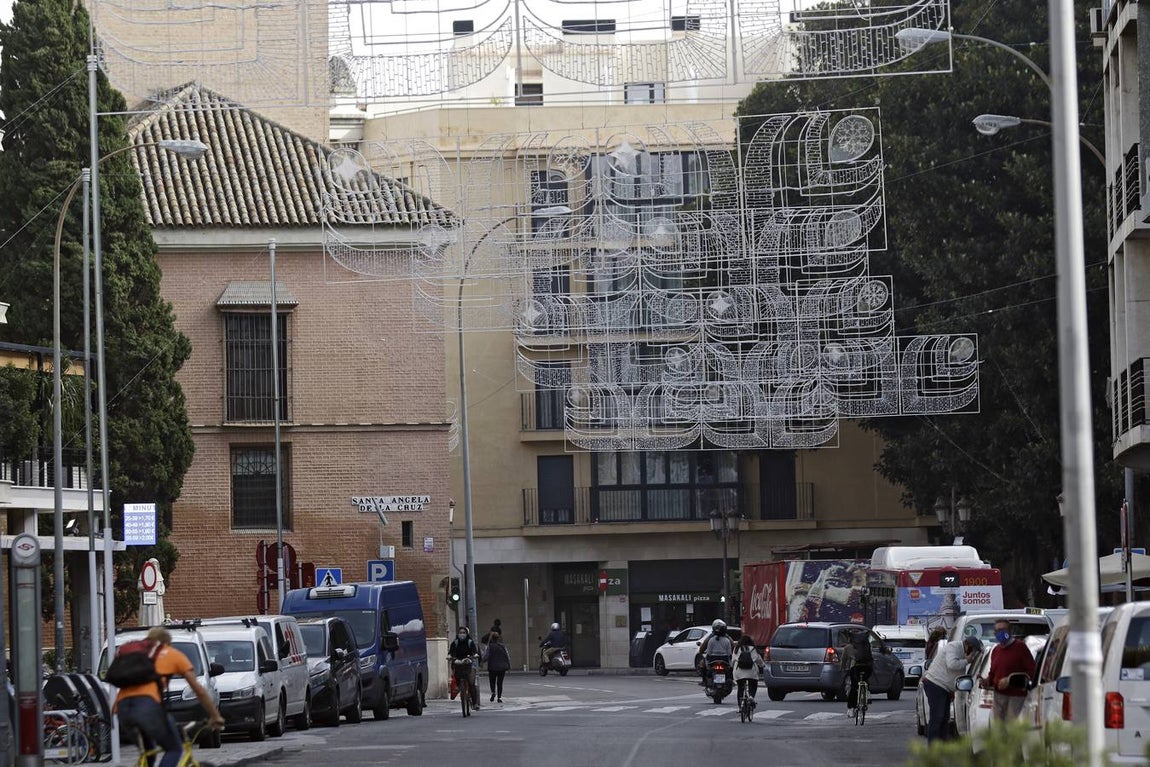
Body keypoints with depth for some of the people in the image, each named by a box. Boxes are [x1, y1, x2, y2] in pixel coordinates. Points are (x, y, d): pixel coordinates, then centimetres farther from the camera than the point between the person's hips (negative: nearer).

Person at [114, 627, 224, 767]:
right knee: (174, 749, 12)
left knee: (147, 750, 28)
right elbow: (198, 689, 20)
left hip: (123, 708, 5)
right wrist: (215, 716, 25)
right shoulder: (174, 655, 21)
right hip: (148, 704, -5)